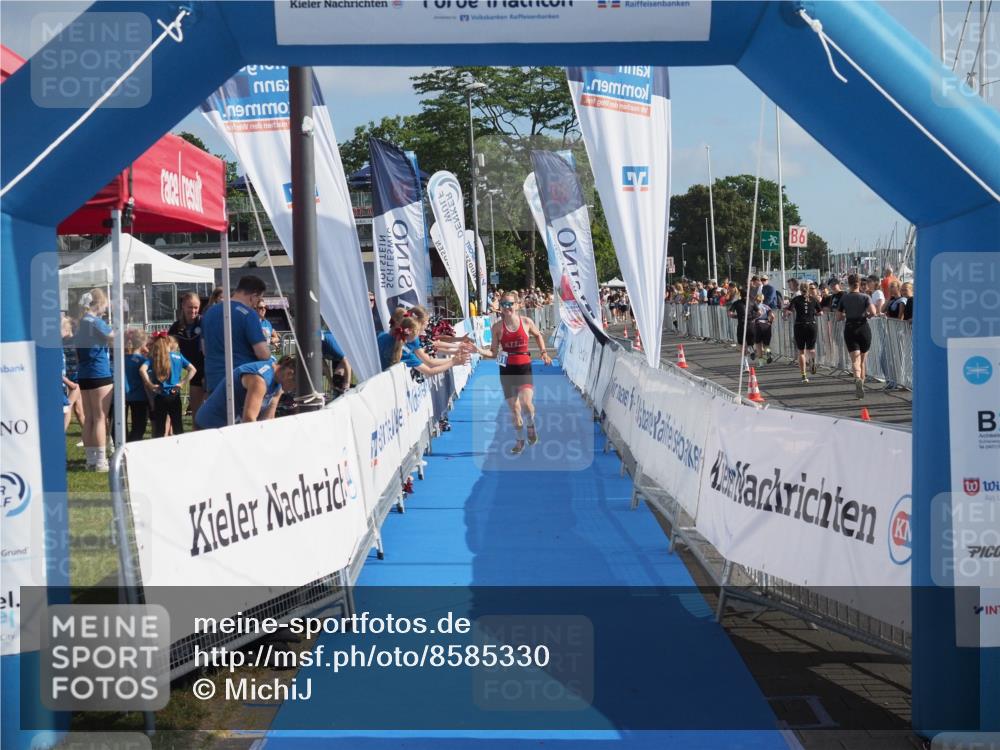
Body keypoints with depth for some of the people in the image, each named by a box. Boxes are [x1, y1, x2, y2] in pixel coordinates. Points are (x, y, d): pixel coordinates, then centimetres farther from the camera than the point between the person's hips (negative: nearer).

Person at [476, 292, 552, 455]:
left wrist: (544, 353, 9)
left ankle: (531, 425, 10)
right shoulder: (497, 327, -4)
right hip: (507, 369, 2)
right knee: (513, 408, 8)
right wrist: (478, 351, -18)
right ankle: (520, 440, 27)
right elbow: (493, 353, -1)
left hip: (524, 368, -2)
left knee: (526, 402, -23)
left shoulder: (526, 322, -4)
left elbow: (538, 335, 17)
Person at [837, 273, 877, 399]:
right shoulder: (865, 297, -1)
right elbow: (873, 312, -16)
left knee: (855, 360, -9)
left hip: (849, 330, 0)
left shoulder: (844, 298, 2)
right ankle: (861, 384, 23)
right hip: (864, 328, 1)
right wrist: (867, 315, 4)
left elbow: (839, 317, 4)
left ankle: (858, 379, -36)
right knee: (863, 360, 15)